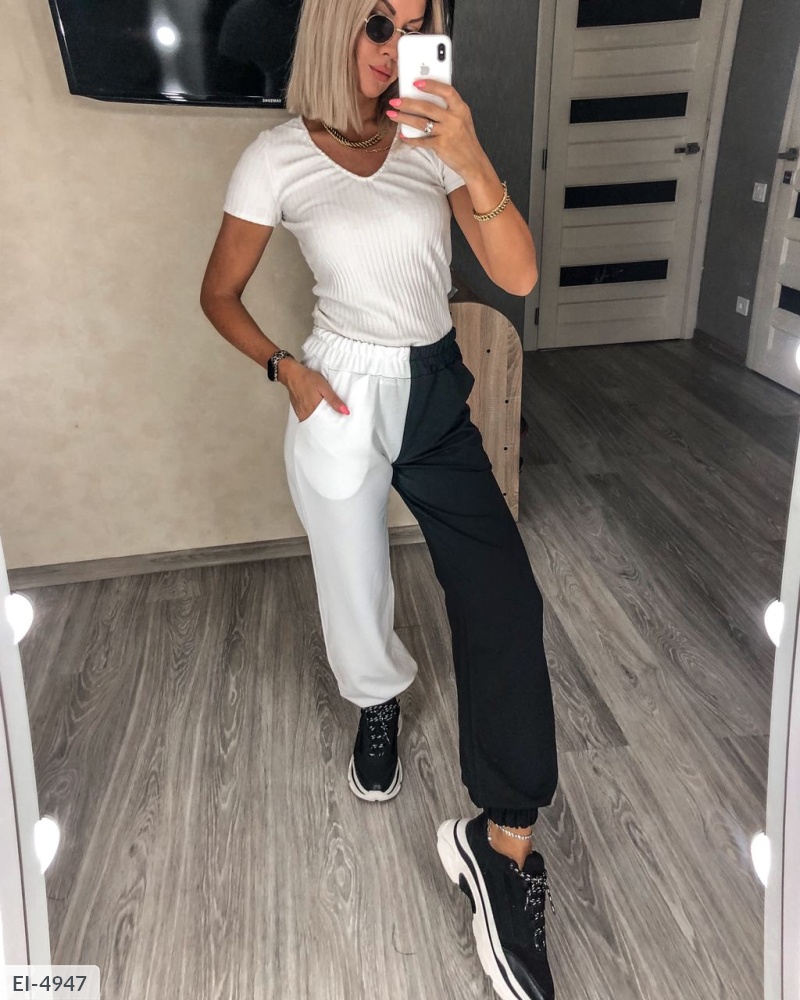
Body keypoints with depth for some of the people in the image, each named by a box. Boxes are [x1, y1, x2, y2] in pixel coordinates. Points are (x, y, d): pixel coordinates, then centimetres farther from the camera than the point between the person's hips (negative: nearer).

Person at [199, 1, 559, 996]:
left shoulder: (433, 141, 1)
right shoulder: (278, 158, -5)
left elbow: (518, 275, -10)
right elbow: (219, 294, 4)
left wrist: (471, 161, -25)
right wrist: (287, 371, -11)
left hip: (438, 392, 3)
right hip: (345, 400, -2)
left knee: (502, 592, -12)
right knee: (356, 606, 9)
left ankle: (503, 840, 0)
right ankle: (378, 703, 47)